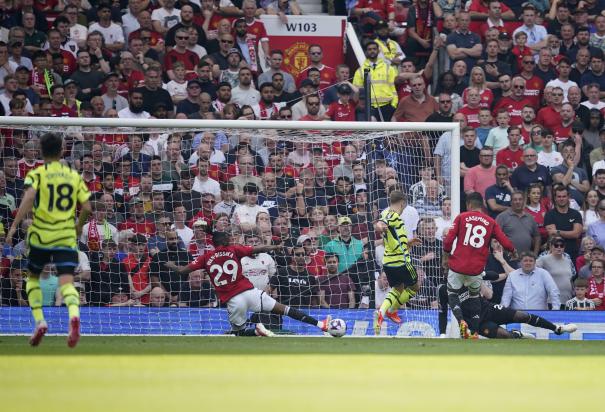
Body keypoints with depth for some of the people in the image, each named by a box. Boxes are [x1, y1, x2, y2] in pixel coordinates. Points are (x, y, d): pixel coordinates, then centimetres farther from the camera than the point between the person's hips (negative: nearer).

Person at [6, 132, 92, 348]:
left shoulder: (36, 174, 0)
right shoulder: (74, 176, 9)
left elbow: (28, 199, -18)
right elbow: (86, 208, 5)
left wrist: (14, 226, -17)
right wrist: (79, 225, 25)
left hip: (41, 235, -1)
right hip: (67, 237, 1)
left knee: (33, 277, 20)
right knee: (67, 282, -8)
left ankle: (39, 321, 5)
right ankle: (74, 314, -38)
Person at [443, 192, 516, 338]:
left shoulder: (461, 217, 1)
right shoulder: (491, 222, 6)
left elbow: (449, 240, -6)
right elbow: (505, 242, 3)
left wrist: (447, 254, 12)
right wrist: (513, 250, 25)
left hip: (458, 266, -2)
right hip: (476, 269, 2)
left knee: (452, 294, 16)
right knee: (474, 296, 25)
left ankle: (461, 321, -11)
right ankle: (475, 331, 21)